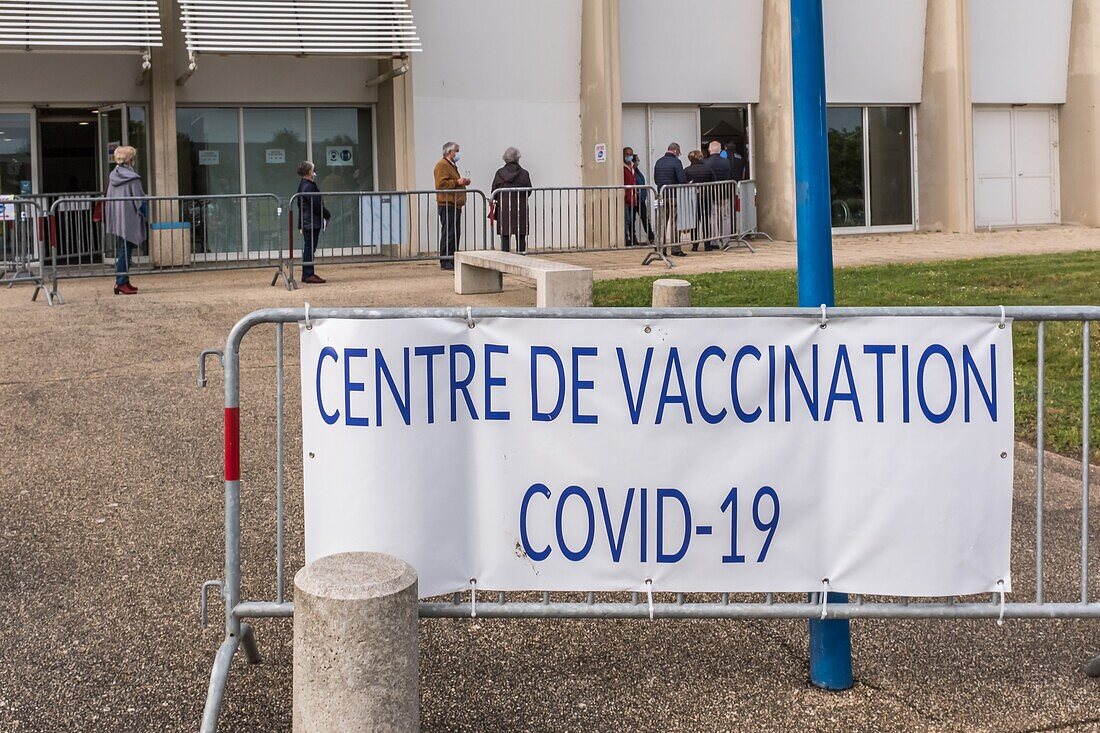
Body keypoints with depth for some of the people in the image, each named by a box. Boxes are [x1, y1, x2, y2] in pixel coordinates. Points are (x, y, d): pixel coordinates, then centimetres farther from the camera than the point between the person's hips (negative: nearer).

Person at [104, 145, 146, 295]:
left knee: (121, 252, 15)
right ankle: (121, 283, -9)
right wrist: (144, 214, -1)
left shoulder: (112, 176, 7)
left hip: (116, 220, 7)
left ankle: (124, 281, 19)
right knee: (125, 251, -6)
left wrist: (108, 219, 18)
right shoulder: (132, 177, -13)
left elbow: (108, 199, 12)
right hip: (129, 219, -7)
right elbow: (139, 199, -12)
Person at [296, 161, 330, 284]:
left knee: (308, 248, 14)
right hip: (312, 222, -10)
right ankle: (309, 275, -4)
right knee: (310, 247, -7)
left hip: (306, 222, 10)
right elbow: (316, 205, -20)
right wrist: (327, 215, -5)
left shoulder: (303, 185, 15)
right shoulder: (308, 187, -18)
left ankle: (307, 274, 20)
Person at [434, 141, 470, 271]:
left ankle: (452, 260, 14)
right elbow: (441, 184, -20)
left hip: (455, 205, 10)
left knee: (456, 234, 10)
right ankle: (445, 261, -10)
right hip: (447, 204, -10)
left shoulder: (452, 166, 24)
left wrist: (463, 182, 16)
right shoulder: (442, 165, -9)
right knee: (448, 234, -11)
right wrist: (457, 182, -18)